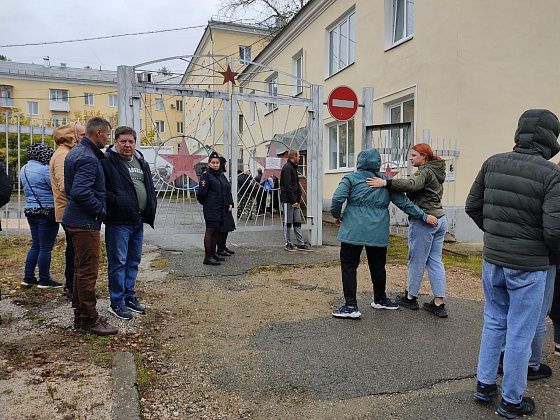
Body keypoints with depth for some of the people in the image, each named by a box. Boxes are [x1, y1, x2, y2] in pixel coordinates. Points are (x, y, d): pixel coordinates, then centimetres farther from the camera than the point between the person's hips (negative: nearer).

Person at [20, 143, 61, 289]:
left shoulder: (23, 170, 11)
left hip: (30, 211, 8)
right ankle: (44, 281, 8)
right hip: (47, 213, -8)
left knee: (35, 245, 18)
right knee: (46, 247, 0)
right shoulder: (45, 169, -17)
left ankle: (28, 278, 21)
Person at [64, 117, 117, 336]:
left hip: (76, 219, 11)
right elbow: (81, 192, -29)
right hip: (85, 222, -11)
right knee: (88, 271, -2)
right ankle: (90, 320, 9)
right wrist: (101, 210, -15)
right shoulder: (88, 158, -20)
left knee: (81, 268, 18)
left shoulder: (75, 152, 13)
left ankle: (80, 315, 29)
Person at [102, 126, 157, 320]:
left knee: (133, 261, 15)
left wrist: (150, 208, 8)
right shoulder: (107, 162, -8)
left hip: (138, 221, 7)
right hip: (118, 221, -7)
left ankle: (129, 296, 28)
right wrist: (116, 201, -23)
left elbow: (150, 188, 21)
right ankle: (117, 303, 12)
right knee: (118, 262, 0)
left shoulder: (142, 162, 15)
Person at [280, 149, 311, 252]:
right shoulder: (287, 168, -12)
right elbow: (287, 186, -19)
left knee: (297, 223, 10)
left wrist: (298, 199, 12)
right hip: (288, 201, -9)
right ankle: (288, 244, 9)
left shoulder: (293, 168, 18)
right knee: (288, 223, 1)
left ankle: (301, 244, 14)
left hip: (295, 201, 9)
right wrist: (293, 201, -19)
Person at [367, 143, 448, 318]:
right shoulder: (435, 172, 18)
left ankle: (410, 297, 19)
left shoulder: (425, 172, -13)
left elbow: (411, 185, -32)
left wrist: (385, 183, -37)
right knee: (435, 261, 10)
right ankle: (439, 304, 12)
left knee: (416, 261, 4)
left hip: (423, 222, -9)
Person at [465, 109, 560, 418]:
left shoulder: (493, 163, -2)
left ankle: (484, 385, 32)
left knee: (494, 322, 21)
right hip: (528, 265, -4)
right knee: (520, 333, 9)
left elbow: (472, 206, 4)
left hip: (492, 259, 5)